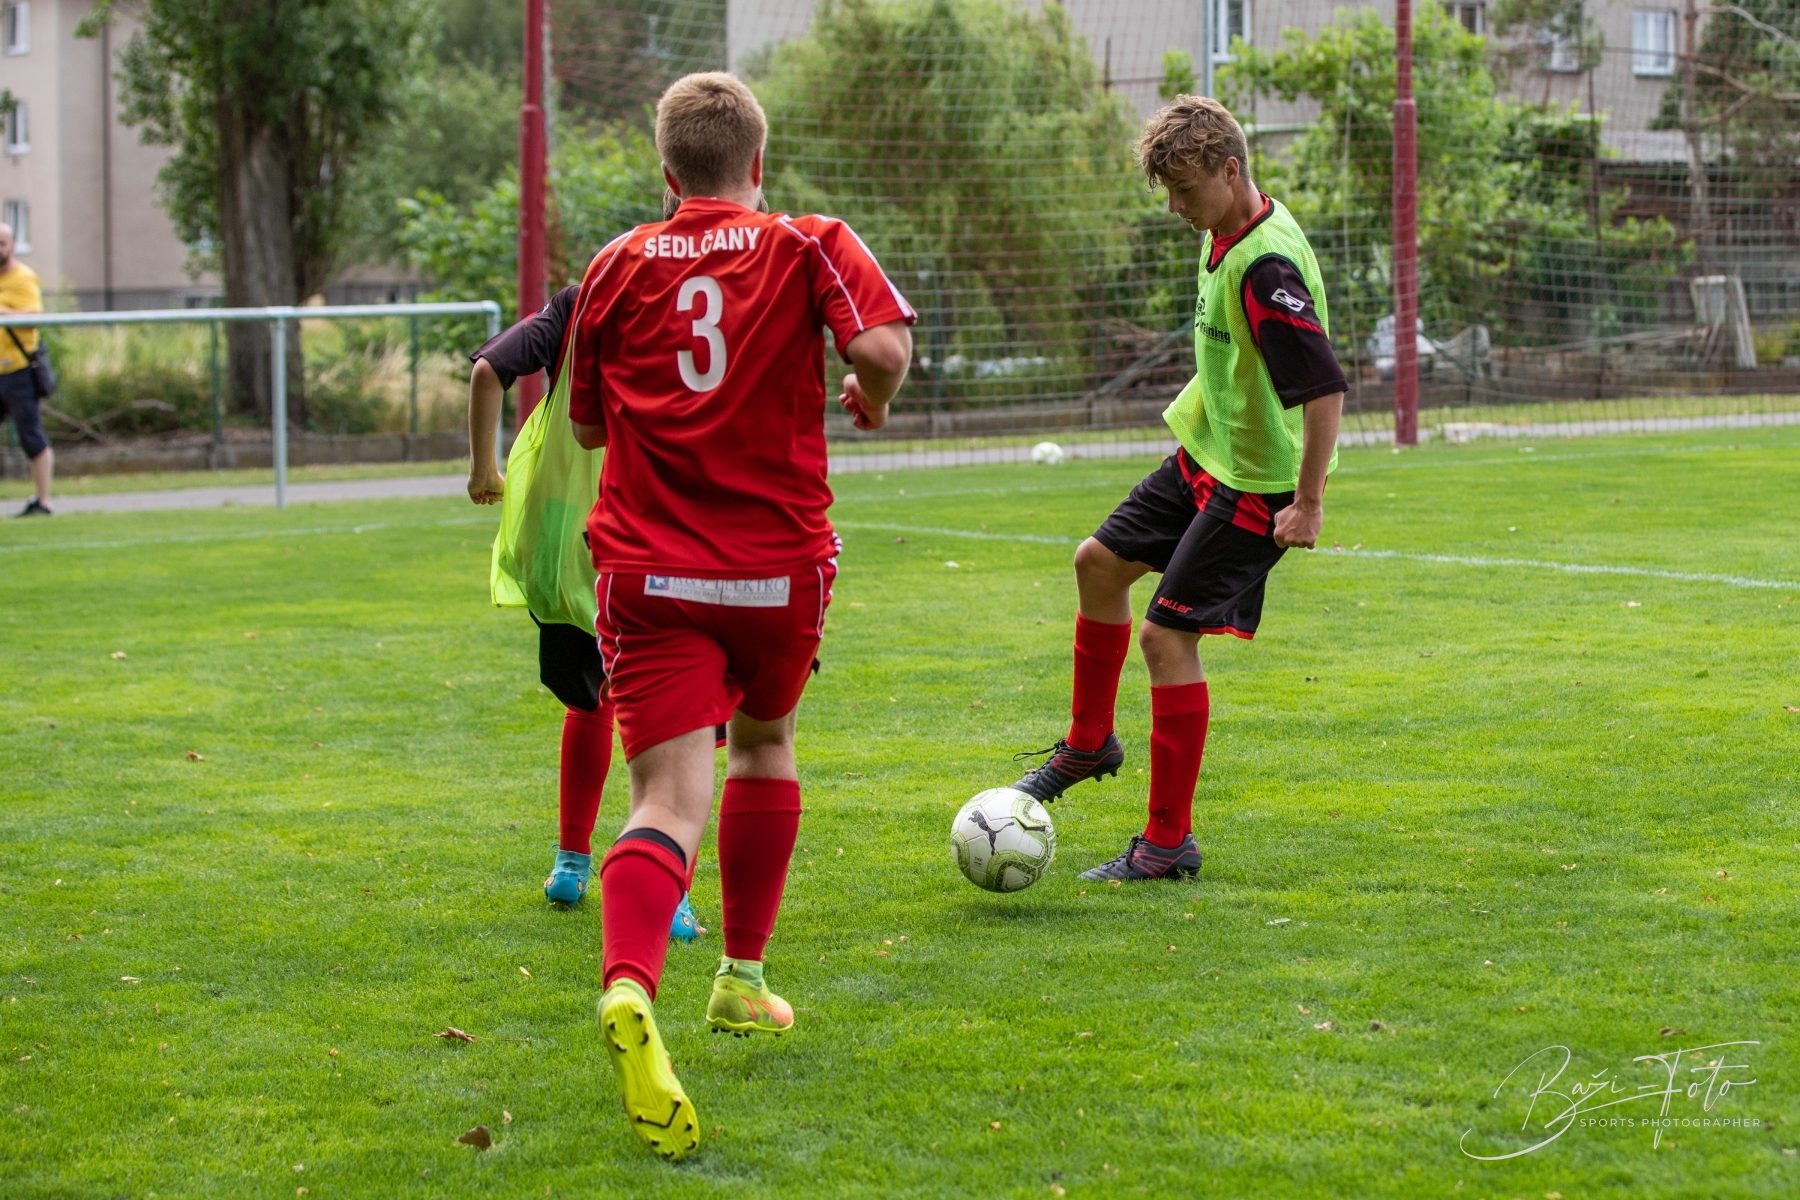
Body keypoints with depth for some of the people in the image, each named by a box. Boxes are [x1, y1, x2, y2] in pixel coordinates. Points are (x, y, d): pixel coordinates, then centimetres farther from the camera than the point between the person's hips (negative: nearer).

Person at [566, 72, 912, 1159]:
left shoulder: (619, 266, 8)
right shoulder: (812, 248, 1)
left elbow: (588, 423, 16)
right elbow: (883, 346, -17)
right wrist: (870, 402, 4)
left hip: (645, 568, 0)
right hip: (778, 561, 0)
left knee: (670, 801, -10)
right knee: (766, 745, 27)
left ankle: (631, 990, -38)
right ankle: (744, 979, 35)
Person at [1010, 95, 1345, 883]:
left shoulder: (1267, 264, -27)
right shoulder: (1225, 236, 3)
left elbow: (1325, 386, -31)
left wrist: (1308, 503, -29)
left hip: (1255, 481, -10)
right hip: (1205, 455, 10)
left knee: (1167, 633, -11)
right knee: (1100, 561, 19)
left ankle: (1169, 845, -3)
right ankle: (1089, 744, 37)